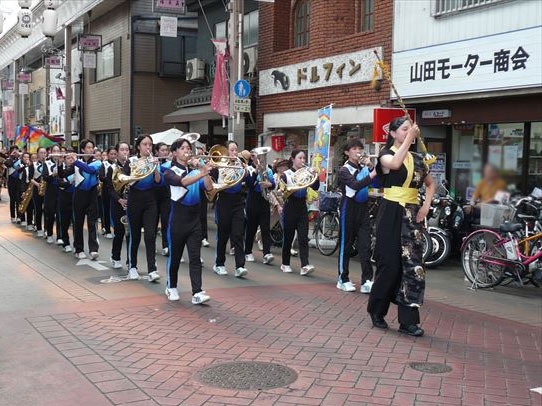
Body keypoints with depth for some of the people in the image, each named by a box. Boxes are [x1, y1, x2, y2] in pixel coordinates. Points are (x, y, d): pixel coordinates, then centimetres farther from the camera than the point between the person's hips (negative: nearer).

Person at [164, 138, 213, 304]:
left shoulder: (195, 171, 9)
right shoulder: (170, 173, -3)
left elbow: (209, 187, -5)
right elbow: (183, 182, -25)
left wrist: (204, 171, -18)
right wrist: (202, 173, -38)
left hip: (194, 220, 3)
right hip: (178, 219, -3)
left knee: (195, 257, -4)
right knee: (175, 256, 10)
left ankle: (197, 293, -8)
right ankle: (171, 287, 29)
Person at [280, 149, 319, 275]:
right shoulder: (286, 174, -2)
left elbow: (315, 187, -4)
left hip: (302, 209, 3)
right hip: (290, 208, -2)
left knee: (303, 238, -7)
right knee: (288, 238, 7)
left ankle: (304, 266, -15)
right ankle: (285, 264, 22)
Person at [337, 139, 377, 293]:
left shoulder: (364, 167, 9)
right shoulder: (345, 170, -7)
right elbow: (355, 185, -25)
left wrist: (371, 167, -9)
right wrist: (372, 174, -33)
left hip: (363, 208, 5)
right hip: (350, 208, -5)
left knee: (365, 245, -2)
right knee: (346, 244, 3)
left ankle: (367, 281, -3)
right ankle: (343, 279, 12)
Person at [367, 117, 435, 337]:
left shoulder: (417, 159, 13)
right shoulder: (386, 154, -2)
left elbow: (430, 183, 24)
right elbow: (395, 164, -27)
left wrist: (426, 205, 8)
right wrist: (409, 139, -23)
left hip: (412, 214, 5)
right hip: (391, 213, -5)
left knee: (412, 266, -1)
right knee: (390, 264, -3)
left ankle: (408, 321, 4)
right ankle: (376, 311, 17)